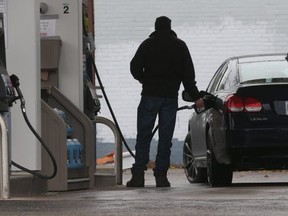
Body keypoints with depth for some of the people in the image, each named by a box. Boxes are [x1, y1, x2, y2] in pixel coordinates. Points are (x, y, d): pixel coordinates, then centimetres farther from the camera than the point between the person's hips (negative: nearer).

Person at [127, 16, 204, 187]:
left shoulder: (148, 44, 3)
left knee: (143, 136, 1)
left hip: (150, 95, -1)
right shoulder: (180, 46, 7)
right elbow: (188, 74, 4)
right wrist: (195, 97, 7)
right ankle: (161, 175, -1)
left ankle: (138, 175, -8)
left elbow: (135, 67, 1)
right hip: (170, 97, 1)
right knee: (166, 137, 4)